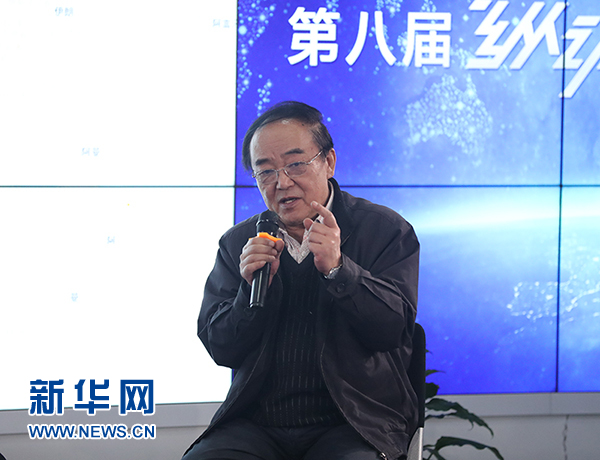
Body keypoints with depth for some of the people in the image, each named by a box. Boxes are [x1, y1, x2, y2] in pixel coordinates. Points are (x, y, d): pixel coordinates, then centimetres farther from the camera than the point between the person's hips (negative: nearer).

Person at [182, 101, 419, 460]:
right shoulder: (237, 243, 12)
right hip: (257, 426, 3)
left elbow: (394, 327, -7)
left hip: (352, 424, -2)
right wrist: (252, 289, -10)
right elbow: (220, 350, 8)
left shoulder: (386, 230, 4)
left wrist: (338, 269, -20)